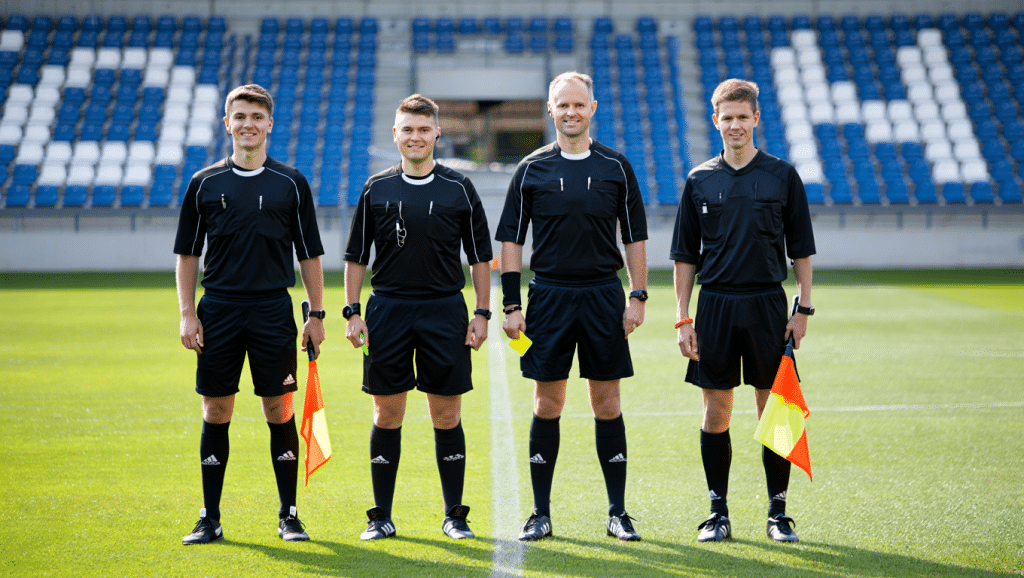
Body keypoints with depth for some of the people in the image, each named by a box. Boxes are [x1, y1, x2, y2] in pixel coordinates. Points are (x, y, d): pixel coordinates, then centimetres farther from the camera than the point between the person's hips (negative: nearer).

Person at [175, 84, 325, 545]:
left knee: (280, 412, 1)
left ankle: (288, 515, 11)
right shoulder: (204, 183, 5)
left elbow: (309, 254, 7)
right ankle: (210, 518, 10)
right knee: (215, 413, 3)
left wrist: (317, 314, 2)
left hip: (273, 312, 0)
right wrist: (187, 314, 1)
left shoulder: (291, 183, 4)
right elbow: (187, 253, 8)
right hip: (218, 311, 1)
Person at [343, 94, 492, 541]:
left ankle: (454, 515, 11)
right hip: (387, 309, 1)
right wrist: (352, 312, 1)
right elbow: (356, 257, 9)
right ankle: (382, 516, 11)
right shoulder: (376, 189, 6)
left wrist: (482, 313, 0)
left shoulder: (459, 189, 4)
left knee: (447, 416, 1)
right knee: (387, 415, 3)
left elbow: (480, 257, 7)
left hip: (445, 310, -1)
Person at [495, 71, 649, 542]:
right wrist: (511, 305, -2)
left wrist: (638, 296, -1)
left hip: (603, 296, 0)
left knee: (607, 403, 3)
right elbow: (511, 240, 4)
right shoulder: (531, 169, 4)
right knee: (547, 405, 2)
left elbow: (635, 237, 7)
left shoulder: (615, 167, 5)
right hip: (549, 297, 0)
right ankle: (541, 514, 9)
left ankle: (617, 512, 10)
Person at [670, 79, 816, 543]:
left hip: (767, 304, -1)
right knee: (716, 413, 3)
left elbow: (801, 248, 5)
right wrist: (683, 319, 1)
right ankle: (718, 513, 12)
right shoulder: (699, 180, 6)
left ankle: (778, 511, 11)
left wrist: (803, 310, -2)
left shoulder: (782, 175, 3)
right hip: (715, 304, 1)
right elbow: (685, 256, 7)